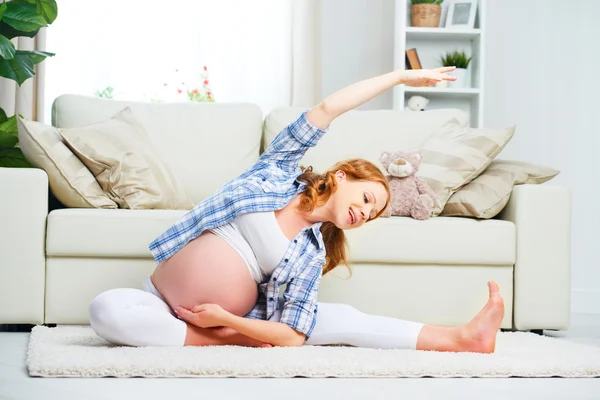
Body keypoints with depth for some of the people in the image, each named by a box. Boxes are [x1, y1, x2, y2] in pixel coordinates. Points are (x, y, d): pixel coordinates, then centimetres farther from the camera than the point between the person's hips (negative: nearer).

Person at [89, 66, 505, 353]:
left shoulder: (311, 254, 1)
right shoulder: (279, 170, 0)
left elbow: (292, 337, -10)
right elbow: (326, 110, -10)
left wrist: (223, 317, -20)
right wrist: (400, 76, -7)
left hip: (234, 319, 1)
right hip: (164, 308, -1)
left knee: (341, 319, -20)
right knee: (107, 309, -35)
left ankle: (462, 337, -20)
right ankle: (228, 341, -29)